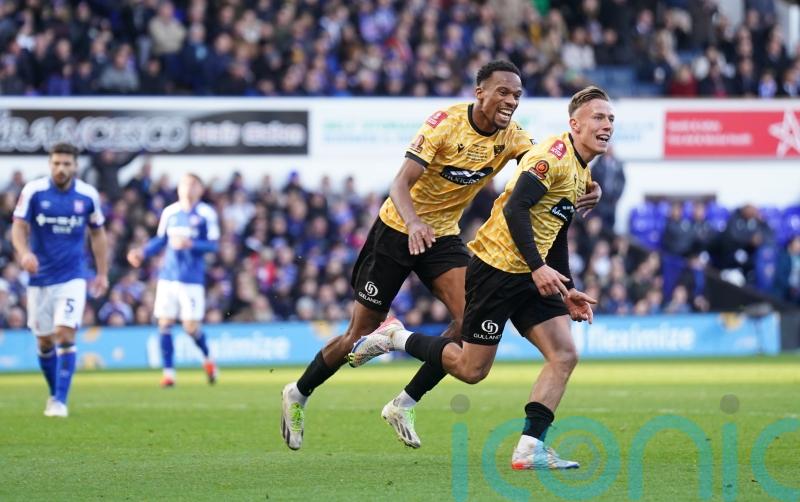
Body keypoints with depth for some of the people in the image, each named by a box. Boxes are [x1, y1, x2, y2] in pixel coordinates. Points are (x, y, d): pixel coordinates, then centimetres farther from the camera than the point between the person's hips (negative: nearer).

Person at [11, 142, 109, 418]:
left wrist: (102, 273, 11)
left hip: (72, 278, -1)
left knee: (65, 335, -16)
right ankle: (55, 393, 28)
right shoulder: (33, 191, -6)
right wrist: (24, 252, -28)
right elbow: (18, 227, -7)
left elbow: (98, 233, 11)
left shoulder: (88, 195, -2)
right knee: (44, 341, 8)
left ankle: (60, 401, -14)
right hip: (40, 278, 1)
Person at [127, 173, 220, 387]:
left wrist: (190, 244, -21)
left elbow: (213, 245, -6)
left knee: (191, 326, -6)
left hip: (192, 278, -4)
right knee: (165, 323, -3)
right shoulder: (169, 212, 8)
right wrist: (142, 253, 1)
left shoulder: (206, 214, -3)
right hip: (168, 276, 4)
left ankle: (207, 357, 24)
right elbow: (160, 240, 17)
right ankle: (168, 372, 5)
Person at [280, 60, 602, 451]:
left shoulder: (512, 137, -9)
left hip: (442, 236, 5)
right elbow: (401, 183, -28)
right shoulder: (445, 123, -22)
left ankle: (404, 405, -3)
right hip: (397, 229, -5)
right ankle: (298, 395, 26)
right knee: (362, 333, 1)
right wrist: (413, 223, -48)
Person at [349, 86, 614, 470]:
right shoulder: (554, 155, -15)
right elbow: (514, 209, -24)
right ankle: (394, 338, 17)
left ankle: (529, 448, -6)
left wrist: (567, 290, 19)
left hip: (531, 277, 9)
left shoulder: (581, 172, 16)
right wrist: (538, 267, -28)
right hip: (497, 267, -9)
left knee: (564, 355, -6)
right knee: (471, 369, -3)